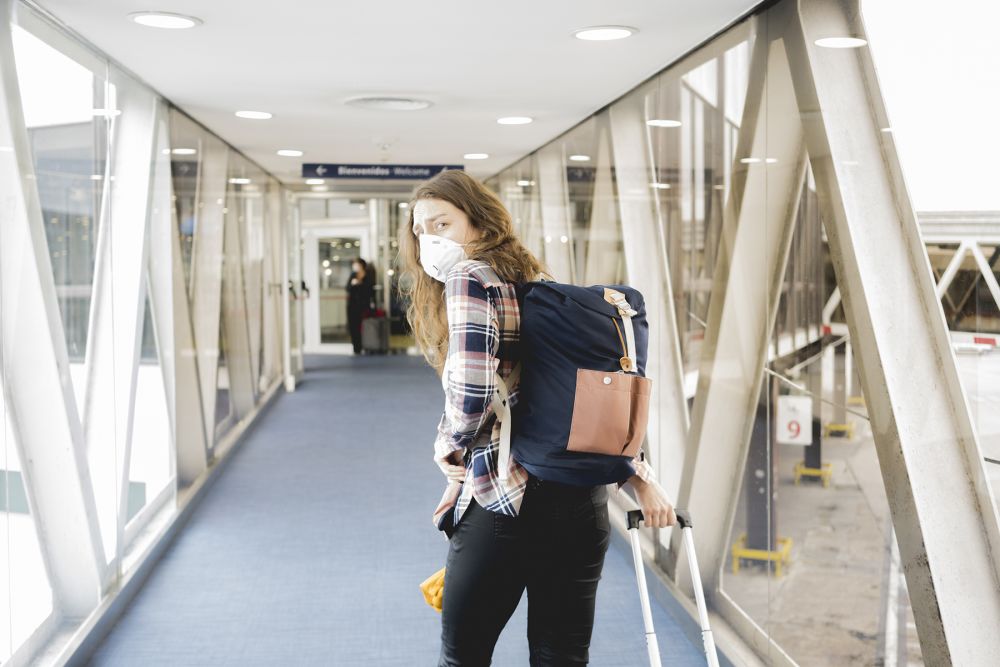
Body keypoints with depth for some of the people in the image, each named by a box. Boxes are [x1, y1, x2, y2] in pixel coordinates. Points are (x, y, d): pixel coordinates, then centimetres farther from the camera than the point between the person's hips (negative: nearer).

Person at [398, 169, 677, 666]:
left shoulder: (469, 276, -7)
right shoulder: (531, 285, 19)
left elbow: (470, 388, -21)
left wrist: (449, 445, -2)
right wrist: (638, 476, 17)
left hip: (506, 502, -8)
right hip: (584, 498, 8)